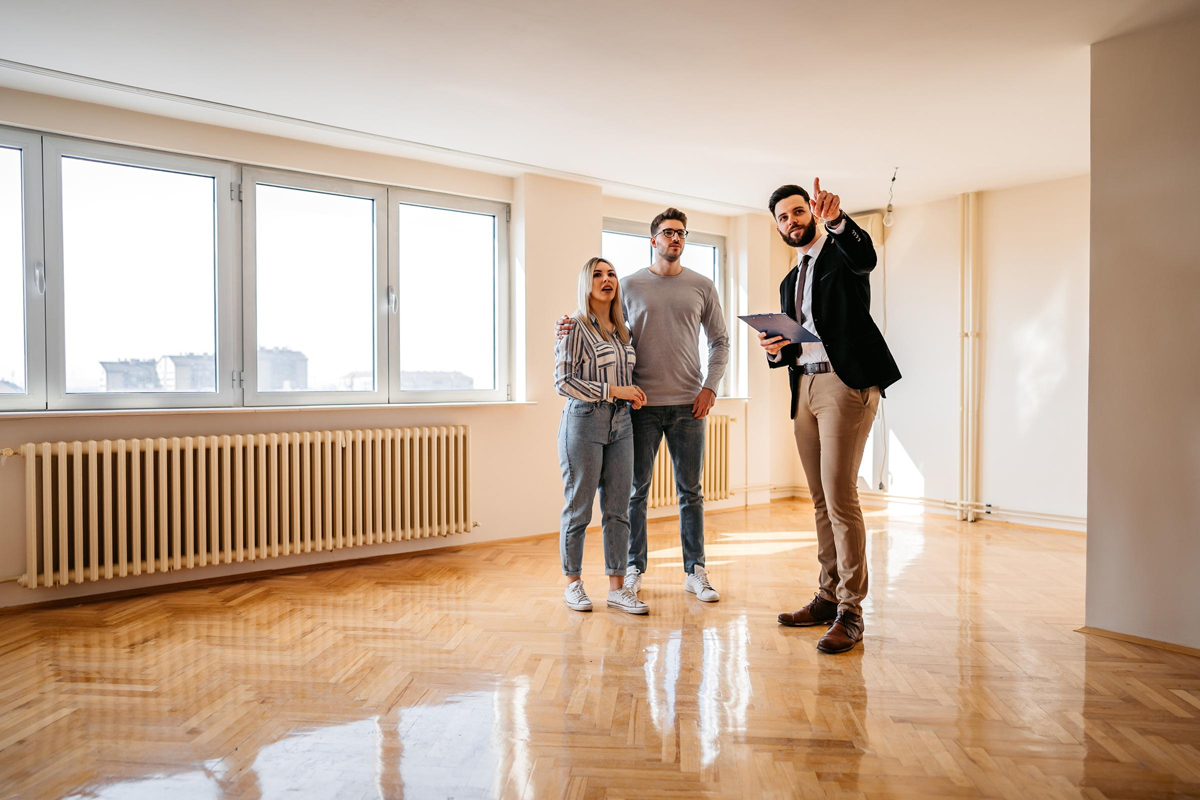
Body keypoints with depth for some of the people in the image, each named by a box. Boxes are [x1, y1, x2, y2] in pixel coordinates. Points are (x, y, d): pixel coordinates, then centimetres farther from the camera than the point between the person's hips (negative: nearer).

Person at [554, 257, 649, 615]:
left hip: (620, 423, 6)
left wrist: (634, 393, 5)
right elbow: (563, 381, -12)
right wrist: (613, 391, -14)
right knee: (578, 508, 2)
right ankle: (573, 584, 17)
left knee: (617, 508, 6)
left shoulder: (621, 330, 15)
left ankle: (617, 587, 14)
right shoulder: (574, 327, -5)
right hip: (584, 422, -6)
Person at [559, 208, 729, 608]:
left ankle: (694, 570, 16)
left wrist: (710, 387, 1)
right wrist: (571, 330, -10)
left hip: (688, 403, 1)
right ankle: (634, 567, 19)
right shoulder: (630, 285, 5)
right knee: (635, 489, 6)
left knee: (690, 491, 6)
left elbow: (719, 340, 12)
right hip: (642, 403, -1)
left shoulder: (701, 287, 8)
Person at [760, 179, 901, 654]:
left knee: (840, 496, -12)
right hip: (805, 388, 8)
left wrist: (836, 220, -40)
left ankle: (850, 612, -5)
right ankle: (829, 596, 20)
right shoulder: (790, 282, 23)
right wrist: (777, 350, 0)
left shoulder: (842, 252, 3)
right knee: (822, 501, 10)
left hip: (846, 383, -8)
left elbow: (865, 257, -23)